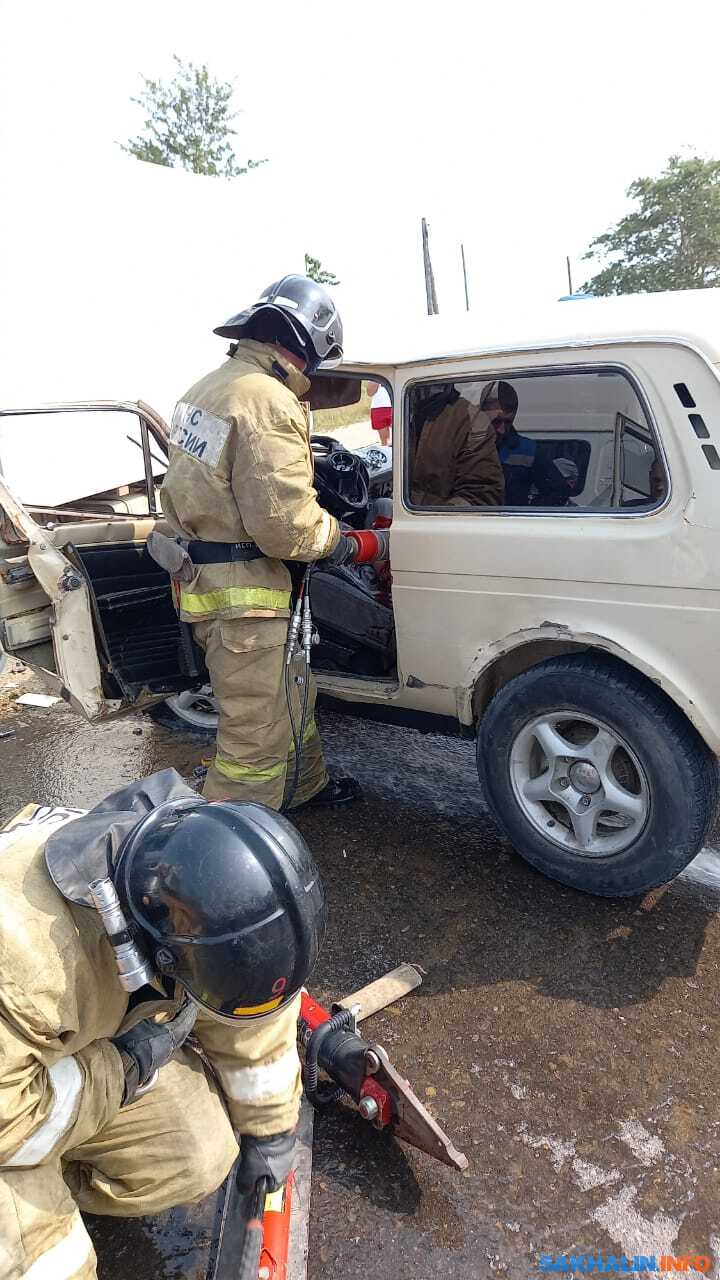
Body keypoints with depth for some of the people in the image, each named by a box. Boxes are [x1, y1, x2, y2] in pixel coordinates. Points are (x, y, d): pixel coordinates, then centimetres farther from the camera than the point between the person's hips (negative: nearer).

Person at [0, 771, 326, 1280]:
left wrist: (272, 1130, 3)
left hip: (107, 1039, 5)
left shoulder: (203, 877, -24)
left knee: (201, 1155, -7)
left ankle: (53, 1188, 13)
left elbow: (248, 1018, -9)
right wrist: (125, 1069, -26)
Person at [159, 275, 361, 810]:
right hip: (241, 592, -11)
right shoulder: (267, 403, -21)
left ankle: (307, 786, 46)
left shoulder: (212, 385, 12)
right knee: (256, 736, -2)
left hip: (205, 576, 11)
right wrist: (338, 538, -7)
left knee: (290, 693, 26)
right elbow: (285, 525, -26)